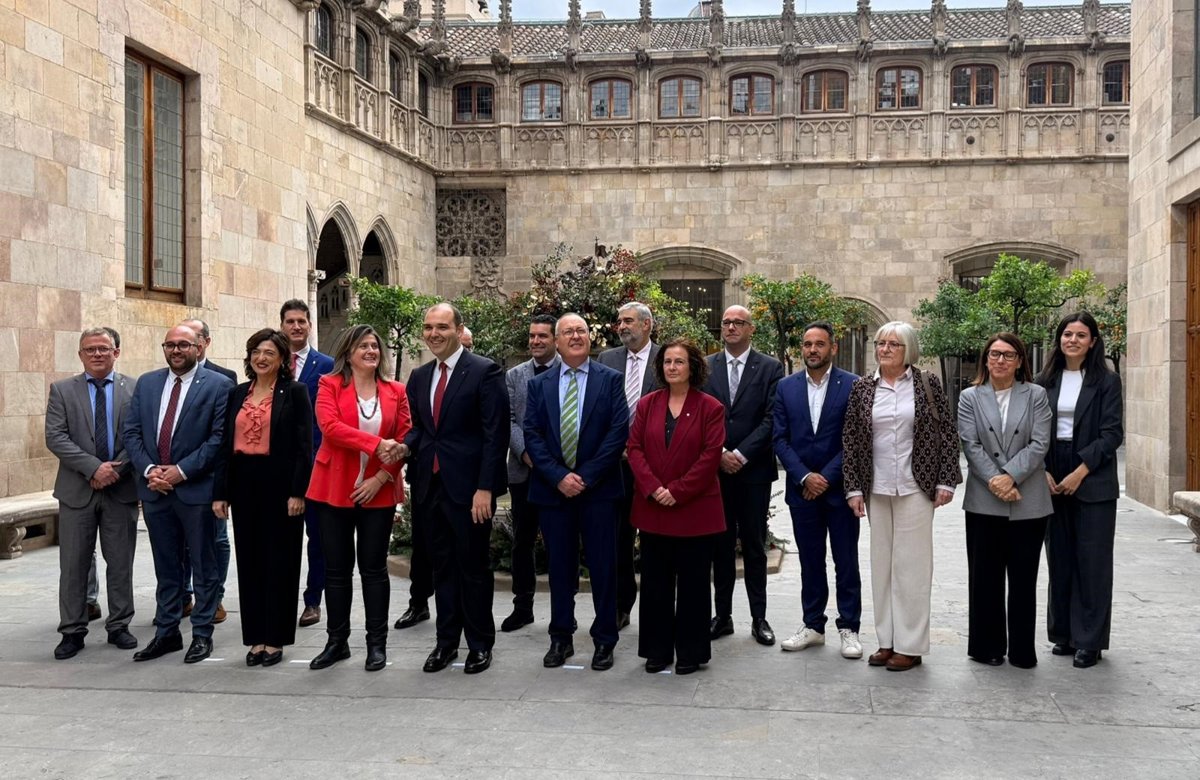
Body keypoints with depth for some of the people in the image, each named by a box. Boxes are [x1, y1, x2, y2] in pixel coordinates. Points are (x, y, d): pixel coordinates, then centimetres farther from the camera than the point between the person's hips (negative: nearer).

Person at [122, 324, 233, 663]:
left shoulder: (218, 385, -5)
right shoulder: (147, 383, 10)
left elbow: (220, 436, -11)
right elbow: (130, 431, 7)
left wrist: (181, 470, -15)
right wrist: (149, 470, -8)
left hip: (196, 488, -5)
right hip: (155, 489, 5)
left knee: (203, 566, 5)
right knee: (166, 566, 14)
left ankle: (202, 634, 14)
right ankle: (166, 632, 23)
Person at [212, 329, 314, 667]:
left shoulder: (295, 392, -3)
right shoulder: (237, 394, 12)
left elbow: (304, 446, -8)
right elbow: (226, 445, 10)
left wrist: (297, 492, -15)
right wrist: (220, 492, 4)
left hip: (280, 485, -5)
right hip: (244, 486, 5)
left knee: (279, 562, 3)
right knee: (250, 562, 9)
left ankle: (275, 639, 12)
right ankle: (256, 637, 18)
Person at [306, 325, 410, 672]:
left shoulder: (395, 391, 5)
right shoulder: (330, 384, -1)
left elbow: (405, 438, 2)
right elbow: (330, 427, -16)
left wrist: (381, 477, -10)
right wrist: (376, 444, -25)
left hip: (379, 492, 1)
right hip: (334, 489, -1)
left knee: (374, 567, 6)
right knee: (336, 568, 7)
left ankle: (377, 643, 14)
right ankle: (337, 641, 18)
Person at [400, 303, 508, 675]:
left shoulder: (485, 372, -8)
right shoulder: (419, 376, 13)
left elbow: (495, 434, -12)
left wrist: (485, 488, -16)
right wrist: (407, 445, -5)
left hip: (468, 487, -6)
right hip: (430, 484, 6)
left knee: (473, 567, 4)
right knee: (442, 566, 13)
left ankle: (480, 644, 18)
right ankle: (446, 641, 25)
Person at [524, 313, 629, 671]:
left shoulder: (610, 380, 1)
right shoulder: (539, 385, 8)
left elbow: (618, 432, -7)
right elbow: (532, 435, 1)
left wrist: (586, 476, -13)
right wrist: (559, 477, -11)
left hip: (598, 490, -2)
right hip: (552, 490, 2)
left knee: (603, 566, 3)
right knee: (560, 567, 10)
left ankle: (604, 640, 15)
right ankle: (561, 638, 20)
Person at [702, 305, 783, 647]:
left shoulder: (770, 368, 2)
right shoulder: (706, 367, 7)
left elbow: (772, 419, -5)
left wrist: (742, 454, -13)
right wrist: (719, 453, -9)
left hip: (754, 469, -2)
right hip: (715, 468, 2)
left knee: (754, 545, 4)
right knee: (721, 544, 7)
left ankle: (759, 617, 11)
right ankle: (723, 615, 15)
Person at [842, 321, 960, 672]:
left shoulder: (927, 384, 0)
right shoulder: (862, 388, 5)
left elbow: (948, 433, 0)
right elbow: (850, 439, 5)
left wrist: (946, 481, -6)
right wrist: (854, 488, 1)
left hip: (916, 487, -3)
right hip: (877, 490, 3)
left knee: (911, 564, 0)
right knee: (882, 563, 9)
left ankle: (910, 645, 8)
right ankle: (887, 640, 17)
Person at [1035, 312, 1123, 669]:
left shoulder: (1107, 382, -1)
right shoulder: (1046, 381, 7)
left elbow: (1112, 433, -6)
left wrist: (1080, 472, -14)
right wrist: (1043, 472, -6)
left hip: (1093, 482, -3)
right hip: (1052, 482, 3)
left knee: (1092, 560, 0)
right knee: (1059, 558, 8)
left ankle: (1090, 640, 8)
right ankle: (1064, 633, 19)